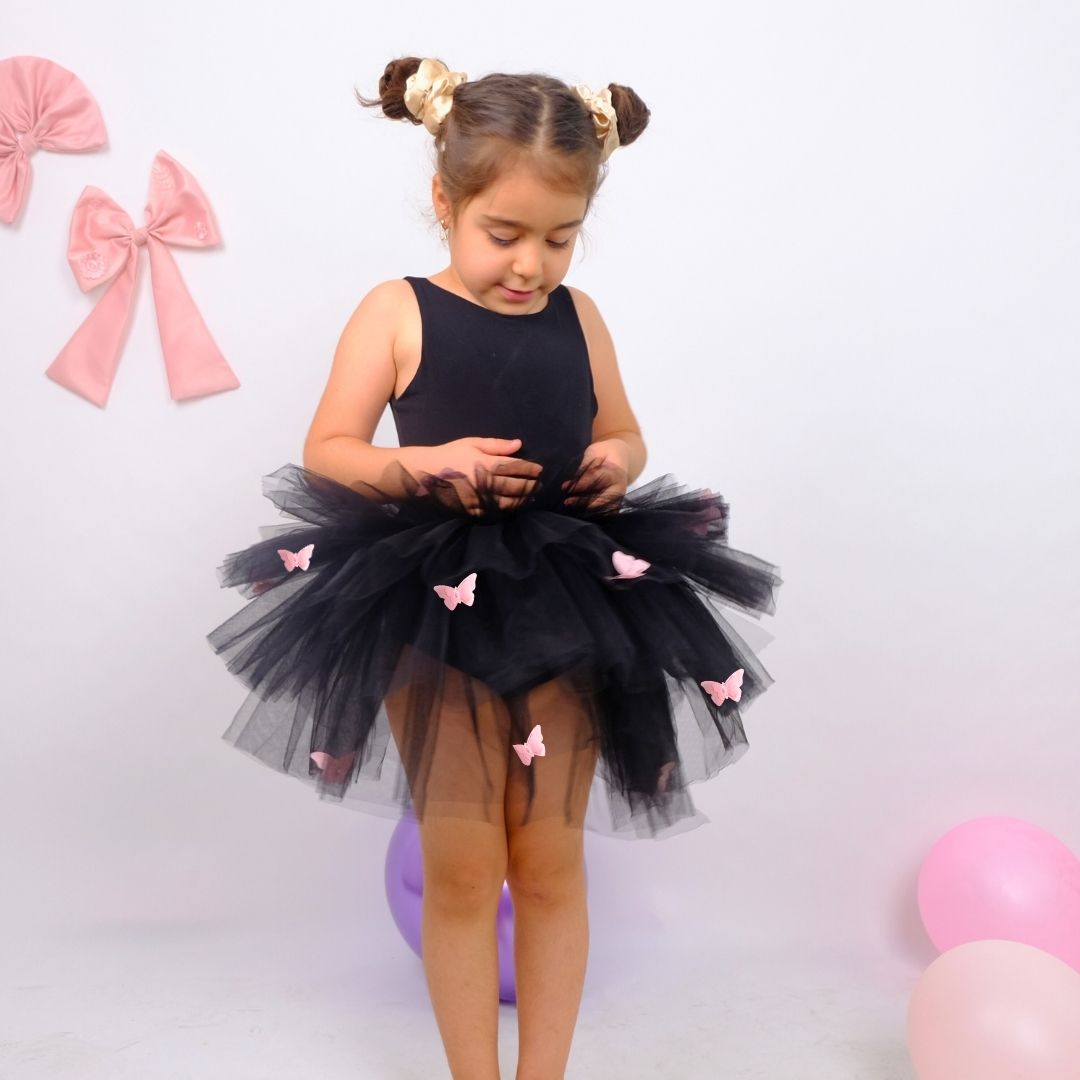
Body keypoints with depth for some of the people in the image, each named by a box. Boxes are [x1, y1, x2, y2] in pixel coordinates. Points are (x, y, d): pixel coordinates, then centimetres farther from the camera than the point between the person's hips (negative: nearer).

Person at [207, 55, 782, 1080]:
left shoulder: (577, 316, 6)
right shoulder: (399, 312, -3)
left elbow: (621, 434, 19)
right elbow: (326, 452, -4)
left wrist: (618, 461, -4)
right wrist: (429, 466, -20)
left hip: (569, 606, 3)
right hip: (434, 608, -2)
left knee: (551, 860, 10)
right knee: (461, 868, 5)